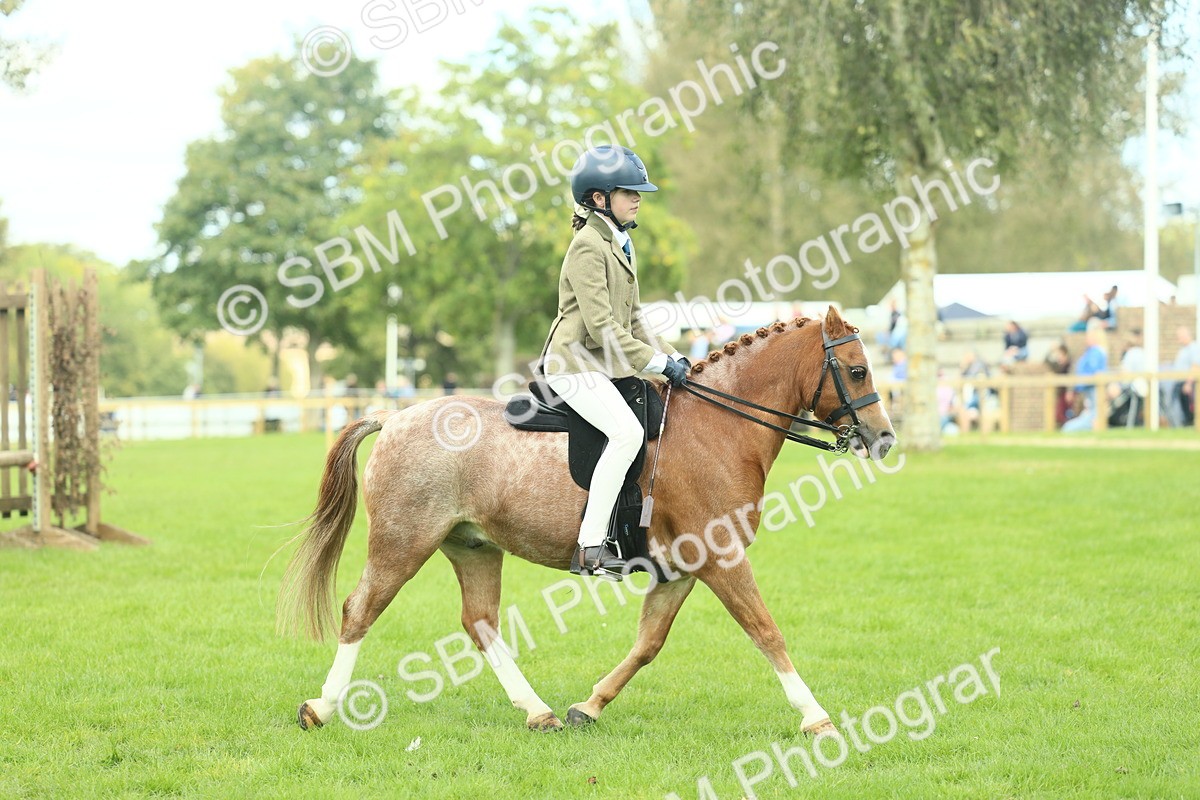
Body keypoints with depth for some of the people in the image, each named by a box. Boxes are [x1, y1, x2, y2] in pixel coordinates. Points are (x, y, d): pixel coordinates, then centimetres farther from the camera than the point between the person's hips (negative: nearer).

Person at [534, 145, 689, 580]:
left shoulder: (621, 245, 18)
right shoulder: (588, 247, -13)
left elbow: (632, 319, 23)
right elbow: (601, 324, -20)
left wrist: (670, 356, 10)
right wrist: (657, 362, -19)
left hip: (609, 365, 10)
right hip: (575, 365, -10)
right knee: (627, 432, -29)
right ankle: (589, 547, -30)